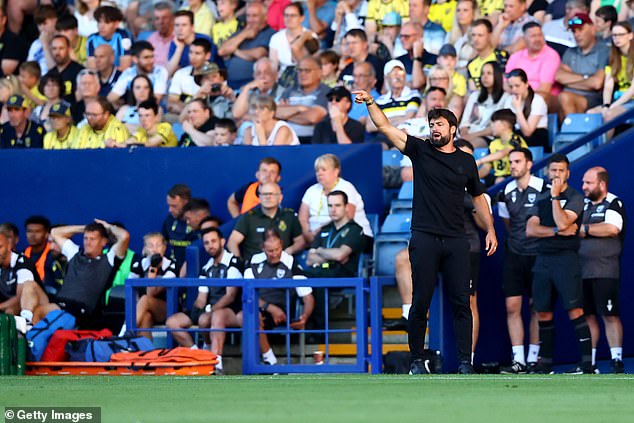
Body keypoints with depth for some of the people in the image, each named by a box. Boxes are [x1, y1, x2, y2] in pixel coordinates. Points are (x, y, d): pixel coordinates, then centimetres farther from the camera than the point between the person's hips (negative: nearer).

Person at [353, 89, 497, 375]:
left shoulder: (466, 161, 11)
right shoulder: (421, 151, 5)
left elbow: (478, 197, 21)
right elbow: (385, 127, -4)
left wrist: (490, 230, 16)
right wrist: (370, 103, -17)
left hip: (456, 241, 2)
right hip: (424, 240, -1)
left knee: (461, 302, 0)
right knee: (421, 302, 0)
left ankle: (465, 362, 2)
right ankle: (417, 360, 9)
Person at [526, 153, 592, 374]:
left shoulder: (575, 198, 1)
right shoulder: (541, 199, 16)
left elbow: (562, 222, -15)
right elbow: (530, 229, 3)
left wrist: (555, 196, -9)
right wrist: (557, 231, -9)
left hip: (566, 258, -5)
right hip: (543, 259, 5)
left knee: (575, 311, -13)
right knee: (543, 314, 7)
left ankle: (587, 364, -15)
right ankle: (545, 364, 15)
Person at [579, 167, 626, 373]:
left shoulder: (614, 204, -3)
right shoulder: (583, 205, 18)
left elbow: (612, 229, -19)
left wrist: (585, 229, -11)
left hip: (605, 271, -7)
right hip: (581, 269, 7)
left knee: (610, 316, -8)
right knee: (587, 316, 7)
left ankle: (617, 360, -7)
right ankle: (588, 361, 10)